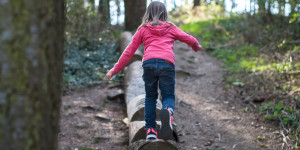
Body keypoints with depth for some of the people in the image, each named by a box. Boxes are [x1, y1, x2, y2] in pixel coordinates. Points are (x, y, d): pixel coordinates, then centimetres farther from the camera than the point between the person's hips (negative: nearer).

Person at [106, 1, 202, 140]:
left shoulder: (143, 29, 23)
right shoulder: (171, 28, 24)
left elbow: (129, 51, 21)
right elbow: (190, 39, 25)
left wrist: (116, 69, 27)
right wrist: (197, 47, 49)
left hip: (149, 62, 1)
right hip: (167, 63, 0)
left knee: (150, 97, 17)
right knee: (168, 96, 7)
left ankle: (150, 129, 7)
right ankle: (168, 111, -29)